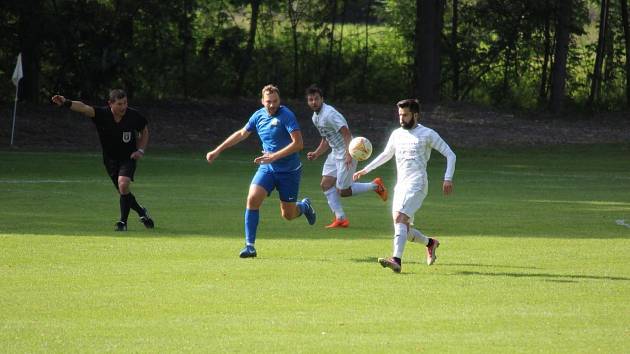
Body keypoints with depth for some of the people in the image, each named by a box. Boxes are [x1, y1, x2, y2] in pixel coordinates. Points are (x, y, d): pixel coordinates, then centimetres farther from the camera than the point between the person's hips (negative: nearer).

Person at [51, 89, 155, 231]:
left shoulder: (134, 116, -17)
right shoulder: (102, 114, -22)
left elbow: (144, 130, 4)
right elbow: (84, 108, -40)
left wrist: (140, 150, -8)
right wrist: (66, 103, -58)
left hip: (128, 157, -2)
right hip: (110, 159, 2)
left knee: (123, 184, -23)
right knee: (123, 192, 7)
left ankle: (123, 222, -9)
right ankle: (141, 212, 36)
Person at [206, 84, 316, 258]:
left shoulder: (286, 115, -15)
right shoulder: (258, 116, 2)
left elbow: (298, 143, -22)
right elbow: (241, 134, 19)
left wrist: (274, 156, -28)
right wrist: (218, 151, 20)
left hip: (289, 170, -4)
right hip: (267, 168, 4)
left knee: (288, 214, 3)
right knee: (253, 198, -19)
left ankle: (304, 206, 41)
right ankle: (249, 245, -12)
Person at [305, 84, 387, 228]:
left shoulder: (329, 114, -19)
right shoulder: (315, 117, 12)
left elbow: (346, 133, -26)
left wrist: (348, 154, -35)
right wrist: (316, 154, 10)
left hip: (346, 153, -9)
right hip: (335, 153, 9)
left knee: (342, 191, -5)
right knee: (326, 184, 0)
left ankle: (375, 185, 12)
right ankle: (341, 218, 2)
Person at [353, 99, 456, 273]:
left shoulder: (427, 134, -1)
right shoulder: (397, 134, 17)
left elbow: (450, 155, 2)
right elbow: (386, 155, 33)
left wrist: (448, 178, -9)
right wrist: (365, 170, 27)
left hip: (417, 184, -7)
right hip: (400, 185, 7)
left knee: (400, 218, -25)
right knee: (403, 228, 4)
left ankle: (397, 260, -36)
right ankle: (430, 243, 31)